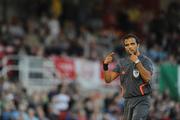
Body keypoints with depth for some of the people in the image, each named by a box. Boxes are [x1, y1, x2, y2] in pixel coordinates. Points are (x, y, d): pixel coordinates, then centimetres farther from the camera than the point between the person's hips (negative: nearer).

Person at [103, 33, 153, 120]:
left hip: (141, 100, -6)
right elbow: (108, 79, 9)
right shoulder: (122, 62, 12)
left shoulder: (145, 60, -3)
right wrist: (105, 65, -8)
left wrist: (137, 62, -24)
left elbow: (147, 78, -21)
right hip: (128, 101, 6)